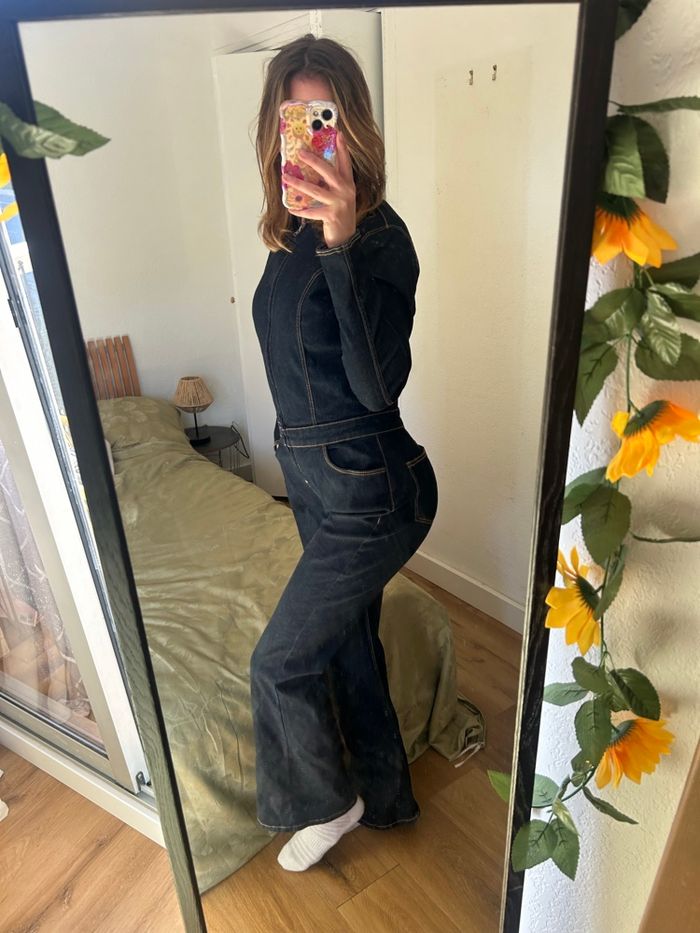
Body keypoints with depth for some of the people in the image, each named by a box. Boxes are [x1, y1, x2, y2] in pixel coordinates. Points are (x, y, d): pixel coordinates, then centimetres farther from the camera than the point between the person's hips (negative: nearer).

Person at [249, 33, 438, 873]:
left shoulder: (379, 235, -17)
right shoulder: (292, 230, 6)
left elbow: (380, 384, -29)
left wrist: (342, 243, -35)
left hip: (370, 491, -8)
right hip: (310, 473, 8)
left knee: (278, 662, 4)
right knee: (348, 642, 22)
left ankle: (327, 803, 37)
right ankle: (384, 795, 49)